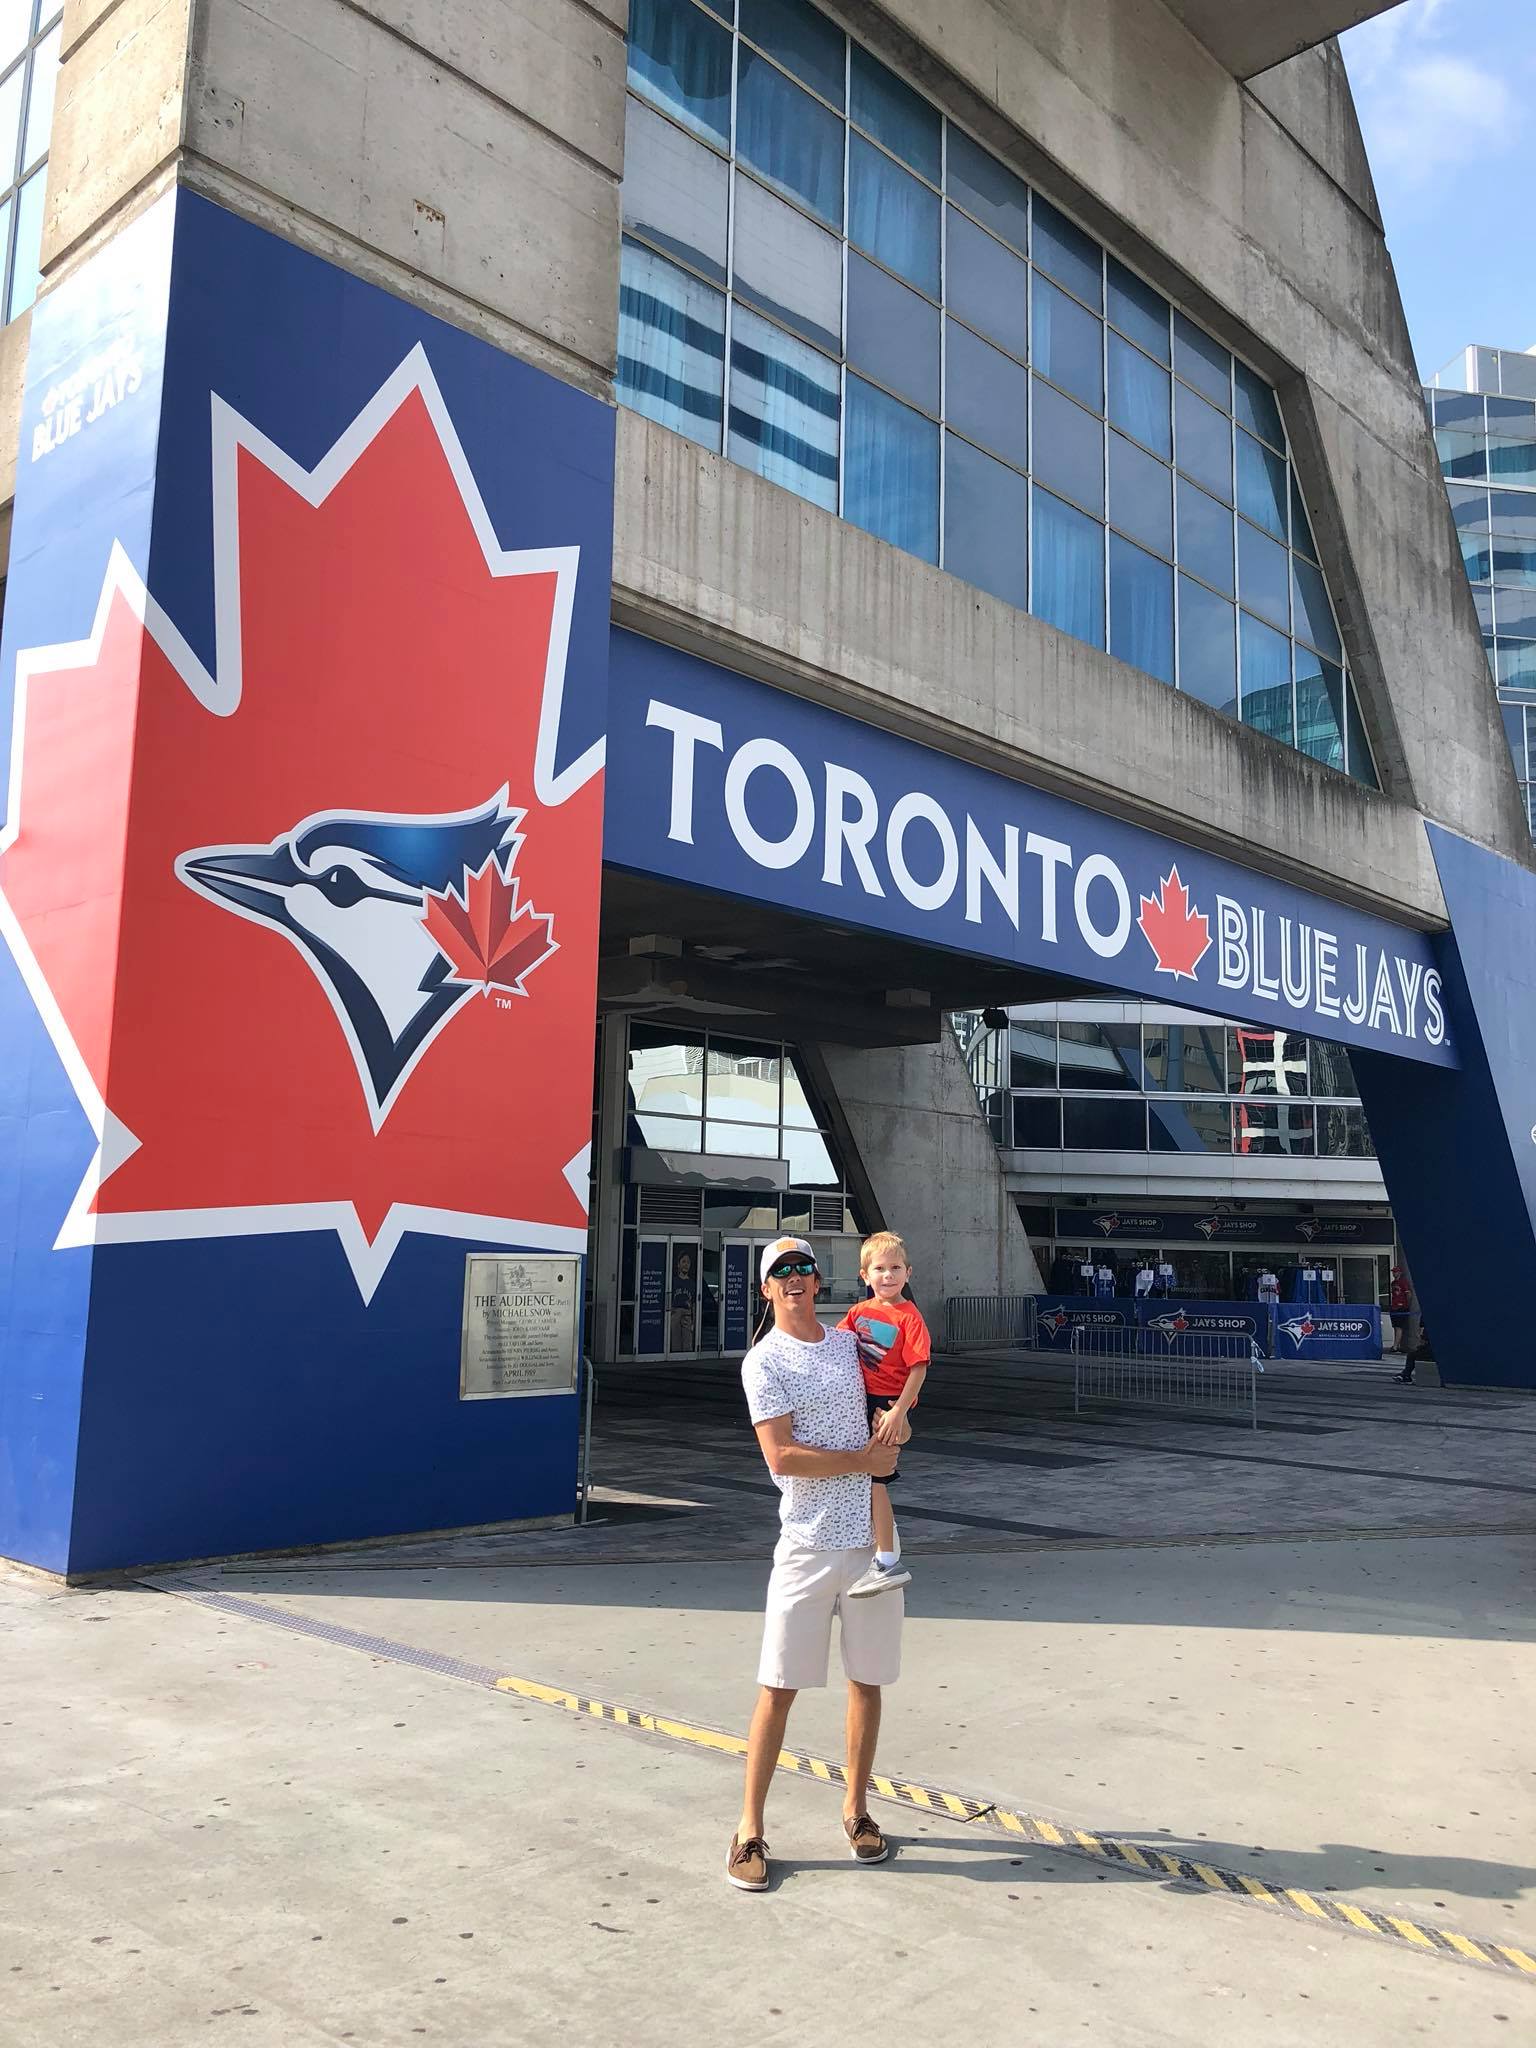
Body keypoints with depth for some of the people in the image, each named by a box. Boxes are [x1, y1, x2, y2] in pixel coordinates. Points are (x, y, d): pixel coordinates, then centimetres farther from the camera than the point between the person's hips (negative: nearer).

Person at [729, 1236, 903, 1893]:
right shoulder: (764, 1362, -5)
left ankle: (855, 1809, 27)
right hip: (808, 1542, -5)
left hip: (872, 1537, 5)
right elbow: (781, 1456, -14)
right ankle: (749, 1829, 9)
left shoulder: (850, 1342, 11)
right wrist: (863, 1461, -11)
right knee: (780, 1686, -2)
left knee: (867, 1680, 11)